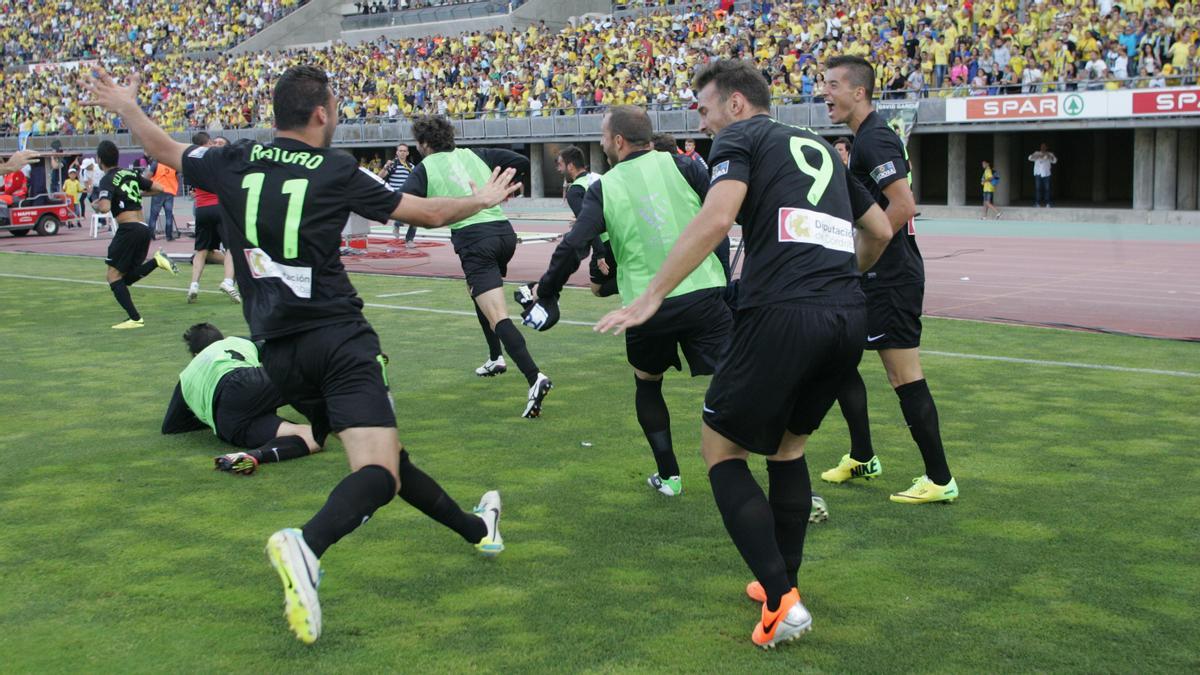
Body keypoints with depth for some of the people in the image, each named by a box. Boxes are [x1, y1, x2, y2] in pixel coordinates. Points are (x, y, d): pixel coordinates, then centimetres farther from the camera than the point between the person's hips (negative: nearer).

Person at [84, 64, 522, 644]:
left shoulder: (234, 162, 9)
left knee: (381, 452, 17)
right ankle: (306, 547, -43)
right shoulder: (338, 172, 0)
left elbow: (167, 151, 28)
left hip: (277, 352, 6)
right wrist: (483, 199, 26)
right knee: (378, 472, -15)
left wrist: (126, 107, 47)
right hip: (339, 337, -6)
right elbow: (431, 214, 8)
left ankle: (475, 529, 31)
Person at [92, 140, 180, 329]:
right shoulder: (131, 174, 15)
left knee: (114, 276, 1)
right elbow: (158, 188, 19)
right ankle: (156, 261, -6)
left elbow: (105, 207, -21)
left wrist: (95, 204, 1)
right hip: (144, 227, 7)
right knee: (127, 277, 15)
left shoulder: (108, 180, -7)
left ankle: (135, 318, -8)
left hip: (128, 229, -7)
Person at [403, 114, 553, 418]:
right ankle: (496, 358, 37)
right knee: (477, 290, 33)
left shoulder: (424, 169, 4)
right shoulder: (476, 154, 16)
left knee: (497, 316, -14)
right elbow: (522, 162, 13)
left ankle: (535, 378, -31)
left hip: (474, 239, -6)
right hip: (504, 231, 7)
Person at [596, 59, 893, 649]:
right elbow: (880, 231, 32)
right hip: (849, 319, 7)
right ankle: (781, 583, 31)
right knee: (788, 444, 26)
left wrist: (650, 296, -13)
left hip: (781, 315, -7)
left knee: (721, 448, 9)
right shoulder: (819, 147, 26)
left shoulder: (740, 136, 6)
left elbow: (717, 217, -13)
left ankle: (781, 601, 0)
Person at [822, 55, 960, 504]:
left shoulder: (874, 139, -16)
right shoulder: (865, 138, 16)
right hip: (874, 278, 11)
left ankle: (940, 480, 0)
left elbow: (903, 204, -26)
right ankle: (862, 459, 27)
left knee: (905, 375, -7)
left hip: (890, 278, -11)